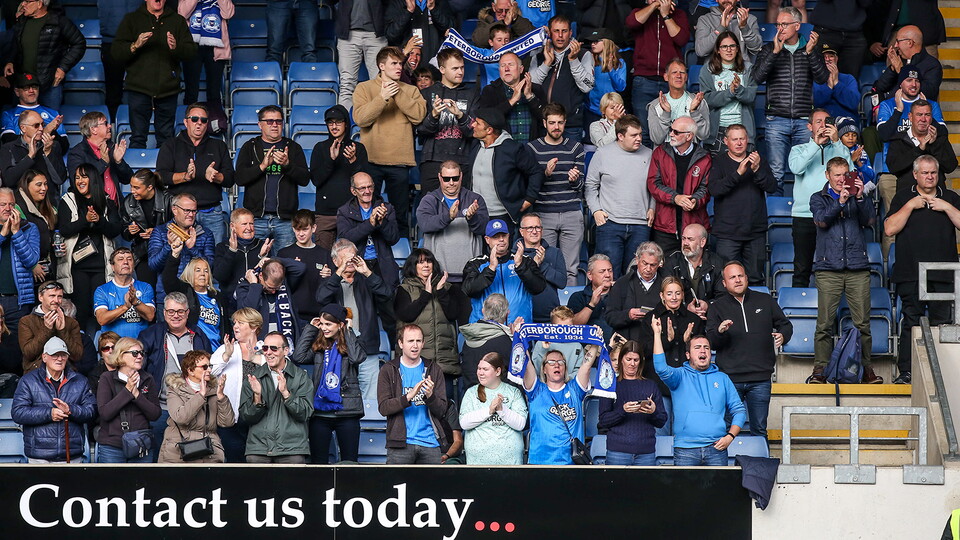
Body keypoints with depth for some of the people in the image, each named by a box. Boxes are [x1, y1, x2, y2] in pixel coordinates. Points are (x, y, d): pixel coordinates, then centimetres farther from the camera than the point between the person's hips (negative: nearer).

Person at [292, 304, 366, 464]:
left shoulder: (349, 344, 3)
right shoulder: (318, 346, 10)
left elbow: (357, 357, -17)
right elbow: (299, 357, -5)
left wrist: (348, 331, -7)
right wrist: (310, 328, 2)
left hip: (346, 412, -2)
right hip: (320, 413, 2)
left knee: (349, 461, 2)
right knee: (318, 461, 5)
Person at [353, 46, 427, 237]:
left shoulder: (410, 91, 12)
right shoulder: (364, 88, 6)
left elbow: (418, 115, -5)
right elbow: (360, 118, -9)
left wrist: (398, 94, -10)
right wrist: (383, 97, -17)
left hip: (399, 161, 2)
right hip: (371, 159, -2)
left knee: (400, 214, 5)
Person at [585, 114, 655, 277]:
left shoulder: (648, 155, 8)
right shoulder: (603, 154, 2)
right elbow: (590, 186, 8)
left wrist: (652, 208, 5)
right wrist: (596, 210, -2)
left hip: (640, 226, 2)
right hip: (610, 223, -2)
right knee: (609, 274, -6)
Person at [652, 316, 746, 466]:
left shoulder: (722, 379, 18)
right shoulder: (680, 376, 11)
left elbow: (739, 410, 16)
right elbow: (661, 369, -11)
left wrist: (730, 436, 0)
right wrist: (657, 333, -11)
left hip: (716, 448, 2)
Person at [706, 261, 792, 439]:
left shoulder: (765, 301, 12)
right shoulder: (718, 307, 7)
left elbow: (785, 324, 18)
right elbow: (709, 342, 0)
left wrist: (782, 336, -5)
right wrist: (719, 332, -23)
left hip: (760, 379, 1)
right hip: (729, 379, -1)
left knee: (759, 429, 5)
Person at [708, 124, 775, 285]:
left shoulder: (758, 161, 12)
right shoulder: (718, 162, 4)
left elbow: (772, 187, 0)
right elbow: (713, 189, -12)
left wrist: (757, 170, -17)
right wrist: (738, 173, -22)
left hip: (756, 230, 3)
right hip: (727, 232, -3)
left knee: (756, 278, 4)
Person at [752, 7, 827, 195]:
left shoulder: (811, 49, 10)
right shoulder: (769, 49, 9)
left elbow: (822, 78, -2)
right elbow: (758, 77, -6)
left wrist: (810, 52, -14)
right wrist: (775, 52, -13)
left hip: (804, 121, 1)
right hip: (777, 120, 0)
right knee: (775, 172, -4)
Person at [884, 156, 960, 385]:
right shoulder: (903, 198, 10)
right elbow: (889, 229, -1)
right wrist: (910, 206, -6)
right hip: (911, 274, -1)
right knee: (910, 322, -2)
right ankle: (906, 371, 1)